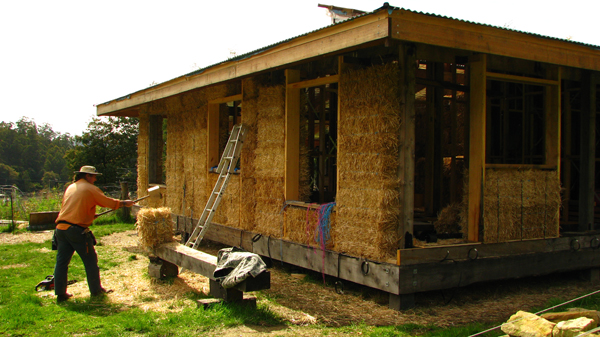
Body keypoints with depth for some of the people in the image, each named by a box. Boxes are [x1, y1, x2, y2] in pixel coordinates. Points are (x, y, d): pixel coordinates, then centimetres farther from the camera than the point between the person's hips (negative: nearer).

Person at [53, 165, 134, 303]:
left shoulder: (70, 187, 17)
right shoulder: (90, 189, -3)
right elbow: (109, 202, 1)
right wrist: (124, 203, 16)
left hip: (61, 228, 6)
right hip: (77, 230, -6)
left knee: (61, 261, 8)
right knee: (90, 260, 8)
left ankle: (60, 293, 9)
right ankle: (96, 290, 17)